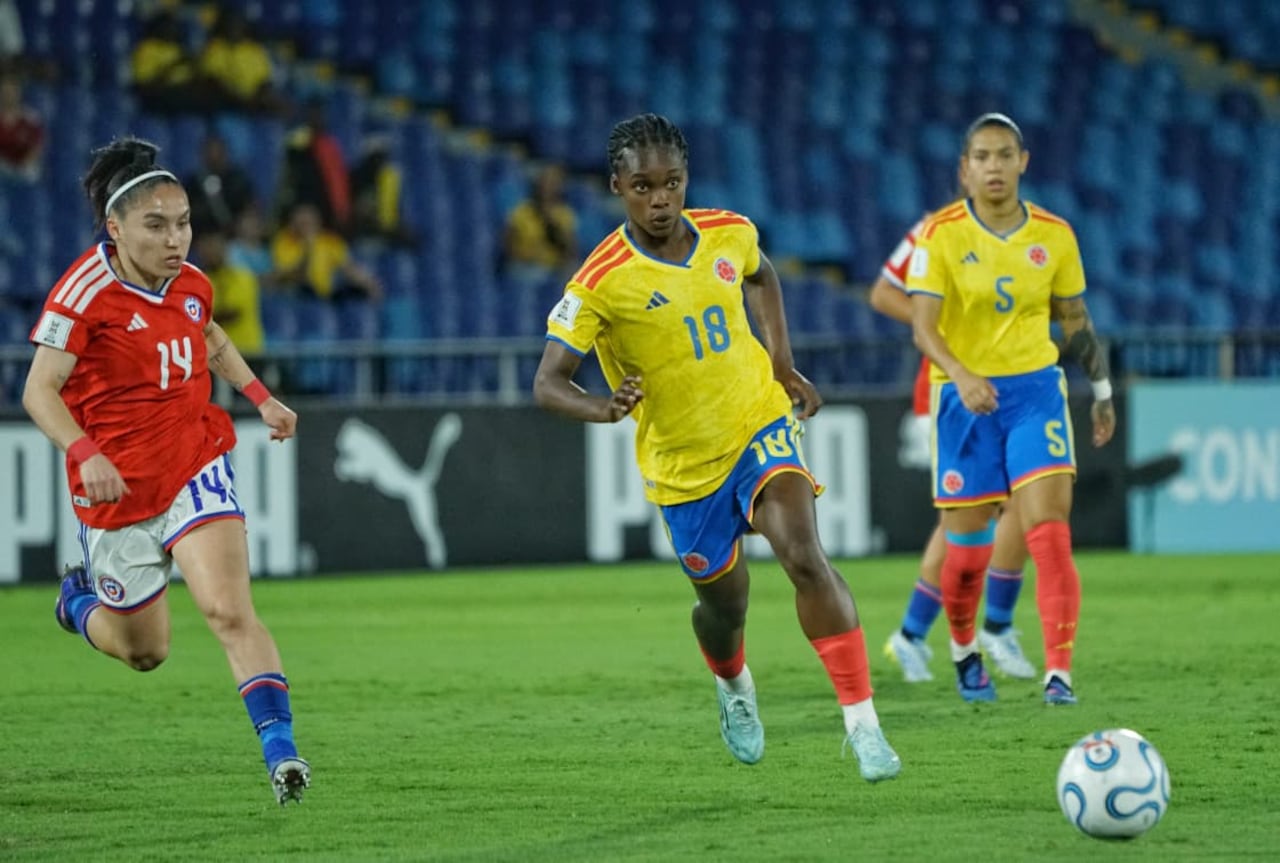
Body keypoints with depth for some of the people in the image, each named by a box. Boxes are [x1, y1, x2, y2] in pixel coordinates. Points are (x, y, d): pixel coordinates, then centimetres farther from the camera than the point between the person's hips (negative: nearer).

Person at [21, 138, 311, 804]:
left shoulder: (191, 284, 1)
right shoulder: (85, 293, -18)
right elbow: (39, 390, -20)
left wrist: (259, 396, 15)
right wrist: (84, 453, -35)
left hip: (196, 468, 3)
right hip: (118, 489, -3)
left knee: (229, 610, -19)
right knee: (144, 651, 13)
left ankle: (281, 753, -24)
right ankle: (80, 600, 47)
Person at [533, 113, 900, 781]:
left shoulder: (730, 235, -7)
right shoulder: (601, 282, -19)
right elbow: (548, 383, -21)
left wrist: (784, 365, 9)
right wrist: (603, 409, -42)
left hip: (760, 426, 1)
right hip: (682, 463, -1)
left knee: (805, 557, -23)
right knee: (723, 605, 13)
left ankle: (862, 724, -21)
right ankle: (733, 688, 52)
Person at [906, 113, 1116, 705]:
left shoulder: (1054, 235, 2)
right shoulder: (941, 234, -7)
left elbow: (1075, 321, 14)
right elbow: (923, 326, -14)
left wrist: (1102, 391, 14)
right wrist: (960, 374, -31)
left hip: (1035, 390, 1)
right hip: (965, 395, -1)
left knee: (1049, 533, -14)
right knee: (968, 547, 4)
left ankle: (1059, 672, -15)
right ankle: (963, 650, 33)